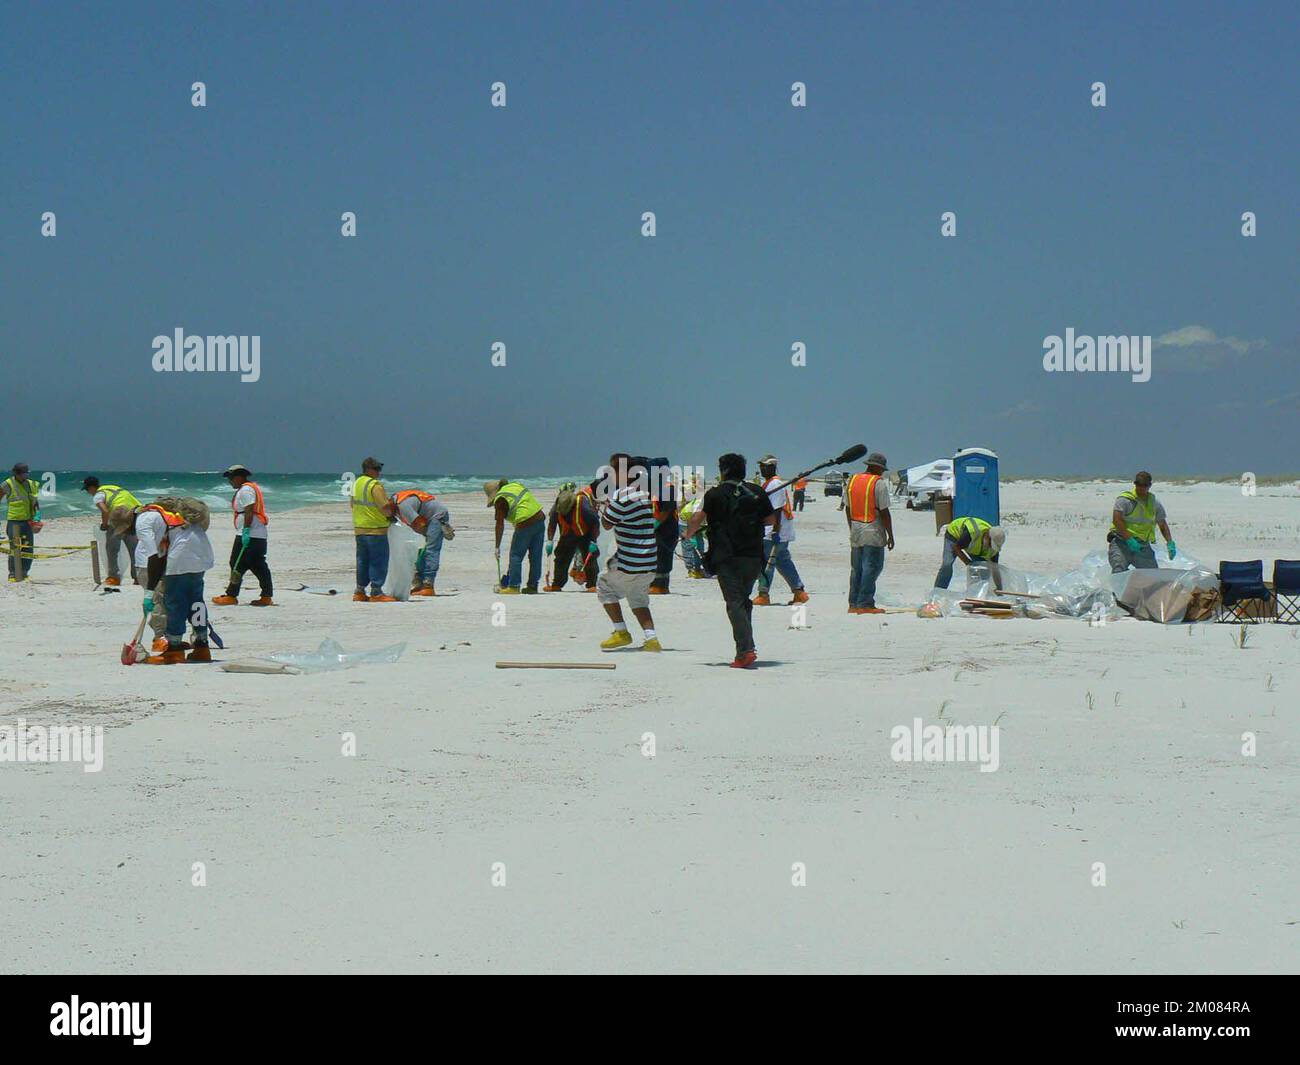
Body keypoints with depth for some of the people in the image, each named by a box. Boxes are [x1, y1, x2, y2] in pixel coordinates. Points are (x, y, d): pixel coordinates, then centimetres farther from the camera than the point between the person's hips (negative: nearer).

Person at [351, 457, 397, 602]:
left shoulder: (356, 483, 11)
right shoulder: (375, 485, -16)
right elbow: (385, 507, -19)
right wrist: (390, 515, 1)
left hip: (359, 529, 9)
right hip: (375, 530, -9)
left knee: (363, 561, 15)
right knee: (379, 561, -2)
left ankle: (359, 592, 18)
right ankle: (376, 593, -3)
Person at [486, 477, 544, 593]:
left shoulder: (500, 500, -6)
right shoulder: (515, 485, 15)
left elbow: (500, 525, -6)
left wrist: (497, 547, -2)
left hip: (525, 525, -7)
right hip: (540, 519, 7)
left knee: (516, 556, 4)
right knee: (536, 556, 11)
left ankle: (514, 586, 2)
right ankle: (533, 586, 16)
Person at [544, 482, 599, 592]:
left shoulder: (583, 506, -35)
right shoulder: (556, 508, -21)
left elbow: (595, 523, -23)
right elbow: (551, 523, -3)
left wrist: (593, 541, -22)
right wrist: (549, 541, -7)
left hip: (585, 535, -5)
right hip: (568, 535, 5)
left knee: (589, 558, -14)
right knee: (561, 557, 3)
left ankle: (592, 585, -9)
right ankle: (557, 584, 9)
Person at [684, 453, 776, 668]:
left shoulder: (715, 494, -3)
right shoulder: (757, 492, 8)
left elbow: (698, 519, -9)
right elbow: (771, 519, 13)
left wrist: (689, 533, 10)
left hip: (727, 558, -4)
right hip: (754, 557, 4)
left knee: (735, 604, -5)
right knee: (744, 601, 20)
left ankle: (745, 650, -18)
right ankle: (748, 647, 18)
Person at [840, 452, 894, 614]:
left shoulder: (851, 480, 9)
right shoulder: (879, 483, -11)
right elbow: (884, 512, -12)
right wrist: (890, 535, -6)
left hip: (855, 533, 7)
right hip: (873, 533, -7)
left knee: (856, 568, 12)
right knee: (871, 568, -3)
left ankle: (853, 604, 14)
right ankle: (865, 604, -6)